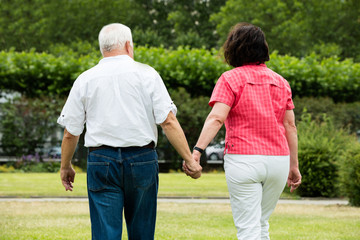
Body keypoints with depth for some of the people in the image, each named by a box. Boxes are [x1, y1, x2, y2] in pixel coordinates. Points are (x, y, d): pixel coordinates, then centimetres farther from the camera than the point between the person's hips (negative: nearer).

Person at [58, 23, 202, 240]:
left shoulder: (85, 80, 4)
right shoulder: (146, 74, 0)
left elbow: (71, 133, 7)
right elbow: (168, 122, -7)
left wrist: (66, 166, 21)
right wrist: (189, 159, -3)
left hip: (102, 162, 0)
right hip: (142, 160, 0)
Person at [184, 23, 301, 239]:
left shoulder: (231, 79, -2)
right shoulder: (280, 82, 12)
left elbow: (216, 118, -16)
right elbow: (290, 126, 11)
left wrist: (197, 150, -23)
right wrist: (294, 166, 16)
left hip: (243, 159, -5)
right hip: (278, 159, 5)